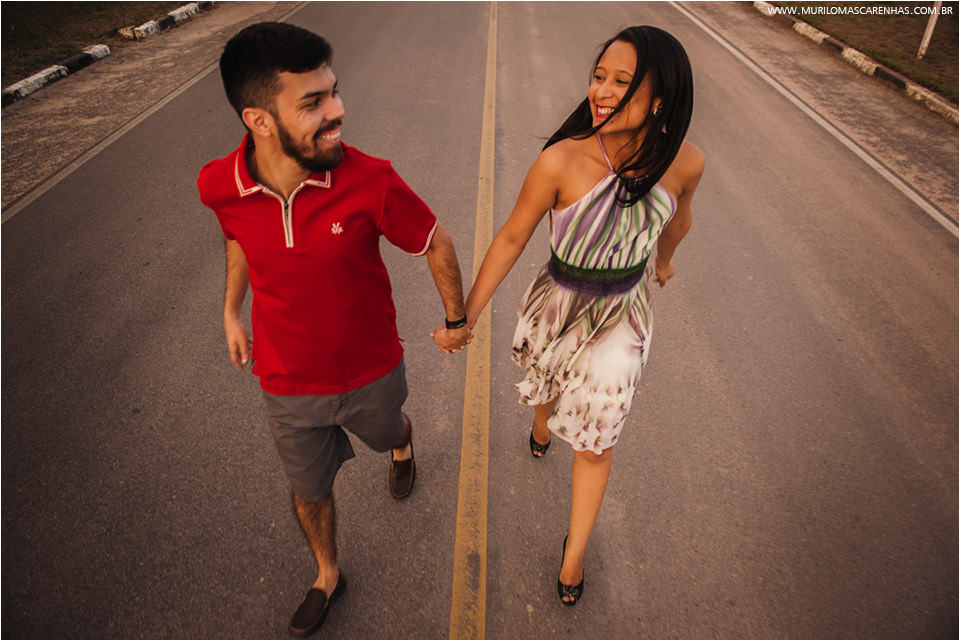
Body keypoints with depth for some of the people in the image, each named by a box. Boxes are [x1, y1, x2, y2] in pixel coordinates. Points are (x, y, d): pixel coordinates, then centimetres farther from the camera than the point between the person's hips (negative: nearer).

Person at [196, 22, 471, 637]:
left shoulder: (370, 180, -28)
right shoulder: (219, 186, -19)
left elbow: (436, 243, -11)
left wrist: (457, 320, 1)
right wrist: (232, 311, 13)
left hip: (371, 369, -1)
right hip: (288, 384, 2)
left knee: (387, 429, 31)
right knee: (310, 492, 22)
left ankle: (402, 443, 72)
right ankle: (327, 575, 54)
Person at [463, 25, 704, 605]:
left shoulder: (684, 161, -19)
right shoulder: (560, 161, -28)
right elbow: (512, 239, -16)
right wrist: (466, 318, -13)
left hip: (624, 319, 1)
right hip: (558, 306, -1)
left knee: (596, 439, 13)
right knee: (548, 381, 30)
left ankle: (574, 553, 39)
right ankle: (541, 429, 69)